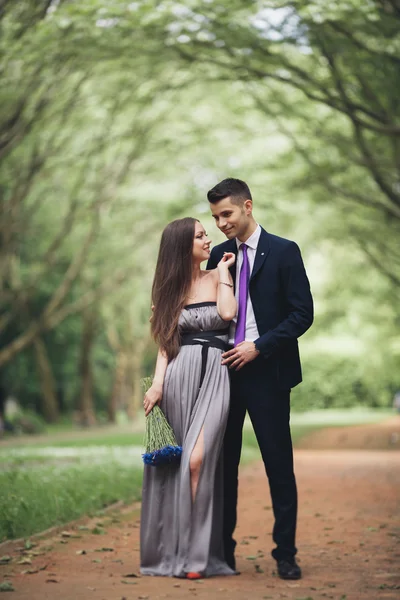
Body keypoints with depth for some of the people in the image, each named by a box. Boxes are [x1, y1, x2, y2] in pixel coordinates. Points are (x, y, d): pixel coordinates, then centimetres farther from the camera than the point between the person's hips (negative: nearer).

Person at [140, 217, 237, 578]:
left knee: (197, 461, -16)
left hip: (214, 375, -2)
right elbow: (166, 343, 8)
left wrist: (223, 271, 2)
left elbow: (227, 313, -10)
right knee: (172, 464, 2)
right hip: (179, 376, 2)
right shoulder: (171, 289, 13)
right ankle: (172, 550, 12)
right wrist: (157, 384, -6)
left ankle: (196, 553, -10)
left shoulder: (217, 278, 10)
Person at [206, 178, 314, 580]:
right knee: (222, 464, 6)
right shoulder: (219, 256, 12)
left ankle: (285, 554, 7)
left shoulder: (283, 252, -2)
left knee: (279, 466, -1)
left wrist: (258, 347, -13)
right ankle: (222, 550, 14)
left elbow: (302, 314, -7)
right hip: (225, 370, 4)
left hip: (266, 372, -4)